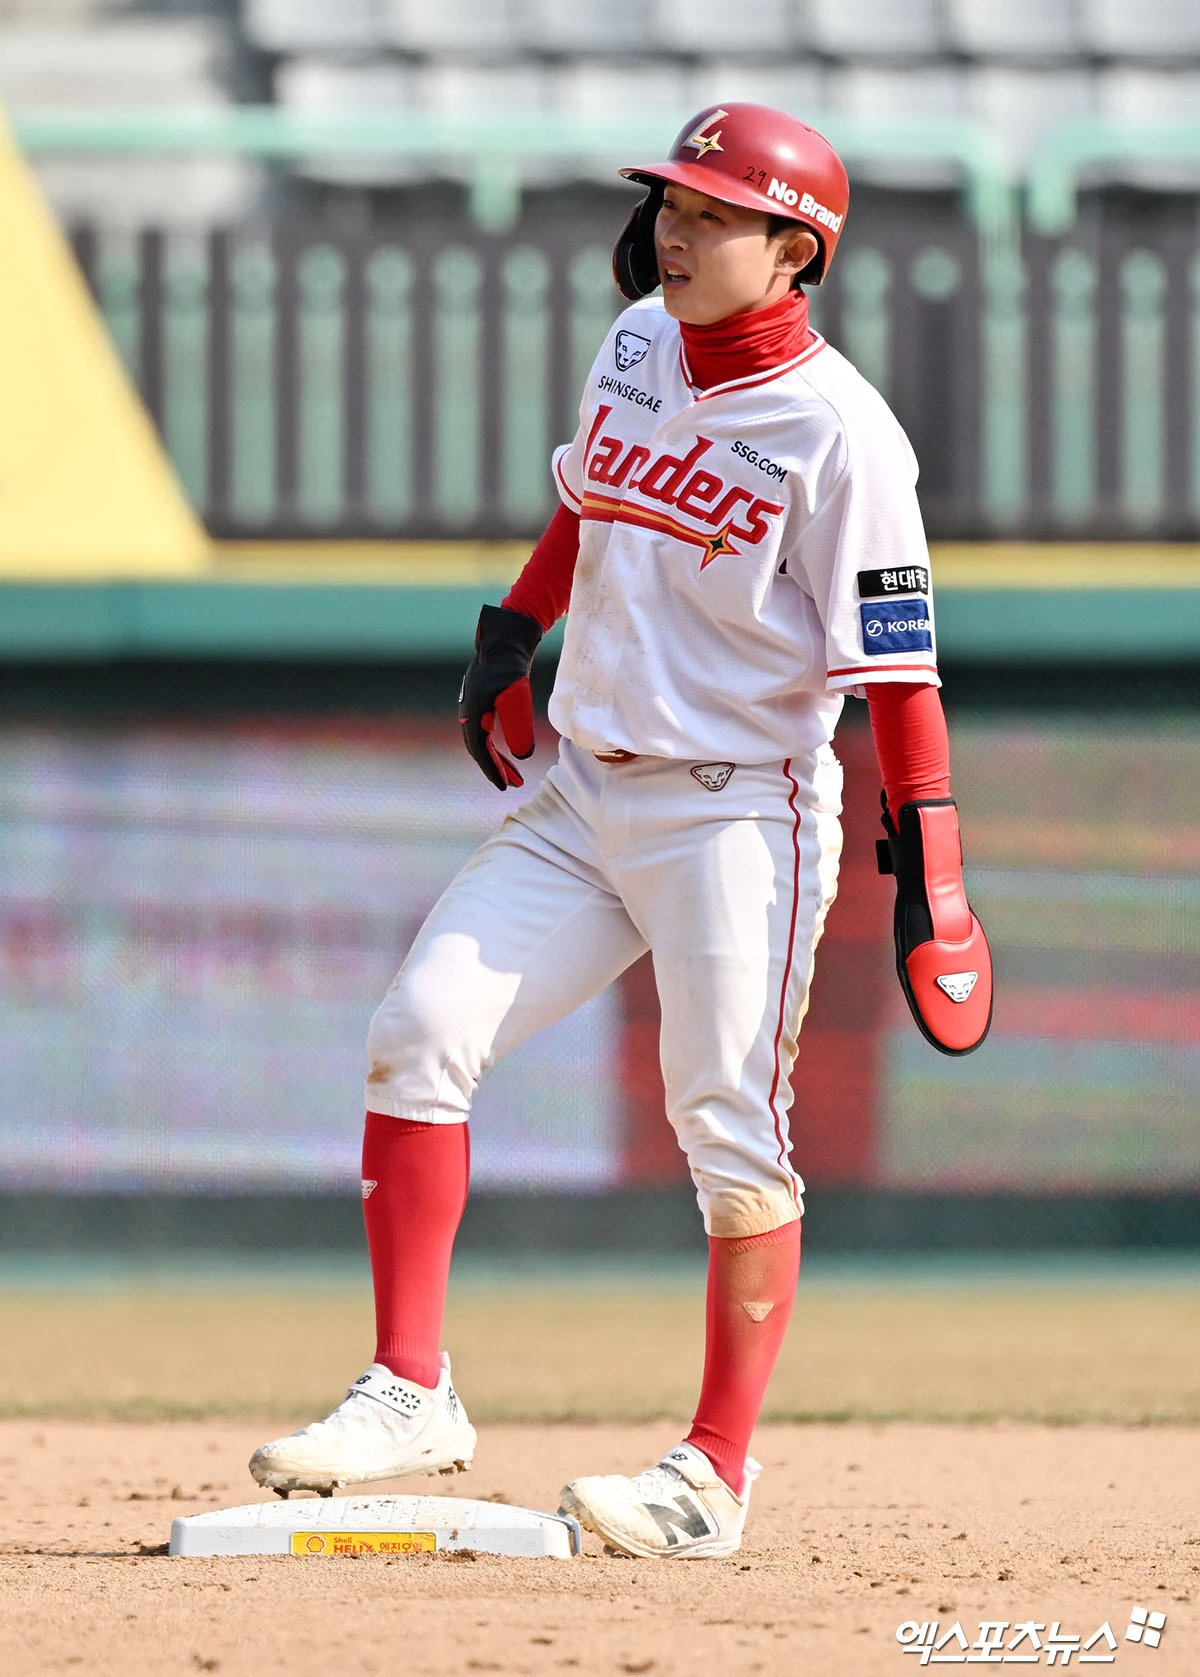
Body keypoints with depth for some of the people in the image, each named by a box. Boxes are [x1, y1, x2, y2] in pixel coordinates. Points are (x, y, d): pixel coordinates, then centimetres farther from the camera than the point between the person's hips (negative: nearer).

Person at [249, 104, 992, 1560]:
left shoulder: (840, 432, -14)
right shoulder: (638, 346, 5)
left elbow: (896, 663, -15)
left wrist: (927, 864, -18)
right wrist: (511, 633, 23)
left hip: (739, 811, -7)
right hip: (582, 801, 7)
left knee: (729, 1125, -8)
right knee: (421, 1030, -5)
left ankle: (716, 1473, -2)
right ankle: (411, 1396, -3)